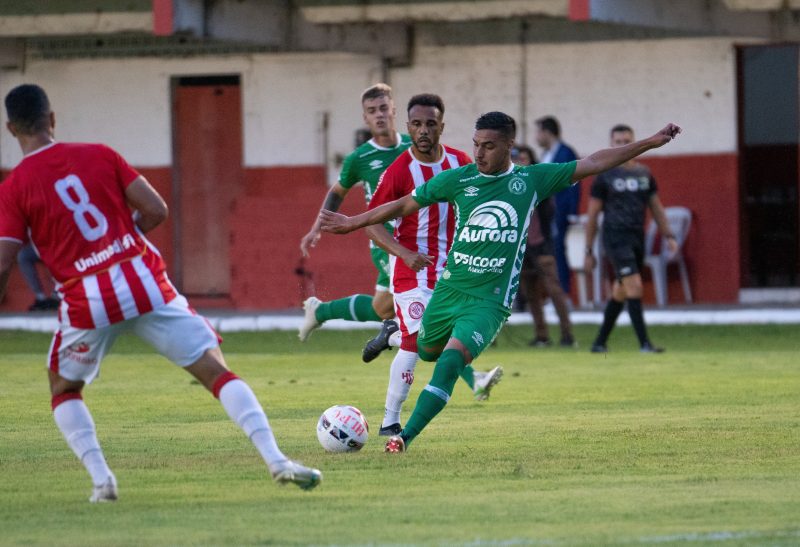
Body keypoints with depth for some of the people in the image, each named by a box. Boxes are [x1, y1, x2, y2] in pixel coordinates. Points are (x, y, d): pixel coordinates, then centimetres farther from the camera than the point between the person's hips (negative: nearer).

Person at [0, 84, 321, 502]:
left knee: (64, 389, 24)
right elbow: (156, 210, 4)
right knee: (216, 371, 2)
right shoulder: (99, 155, 6)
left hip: (86, 302, -1)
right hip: (144, 283, 1)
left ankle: (100, 478, 7)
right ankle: (276, 460, -11)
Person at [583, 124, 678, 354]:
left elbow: (656, 206, 19)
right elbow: (592, 215, 1)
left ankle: (600, 342, 23)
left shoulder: (644, 173, 12)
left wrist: (668, 236, 8)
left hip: (638, 238, 6)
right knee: (634, 287, -17)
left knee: (620, 293, 11)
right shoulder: (605, 176, -2)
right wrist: (588, 251, 0)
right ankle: (644, 343, -18)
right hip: (616, 238, -6)